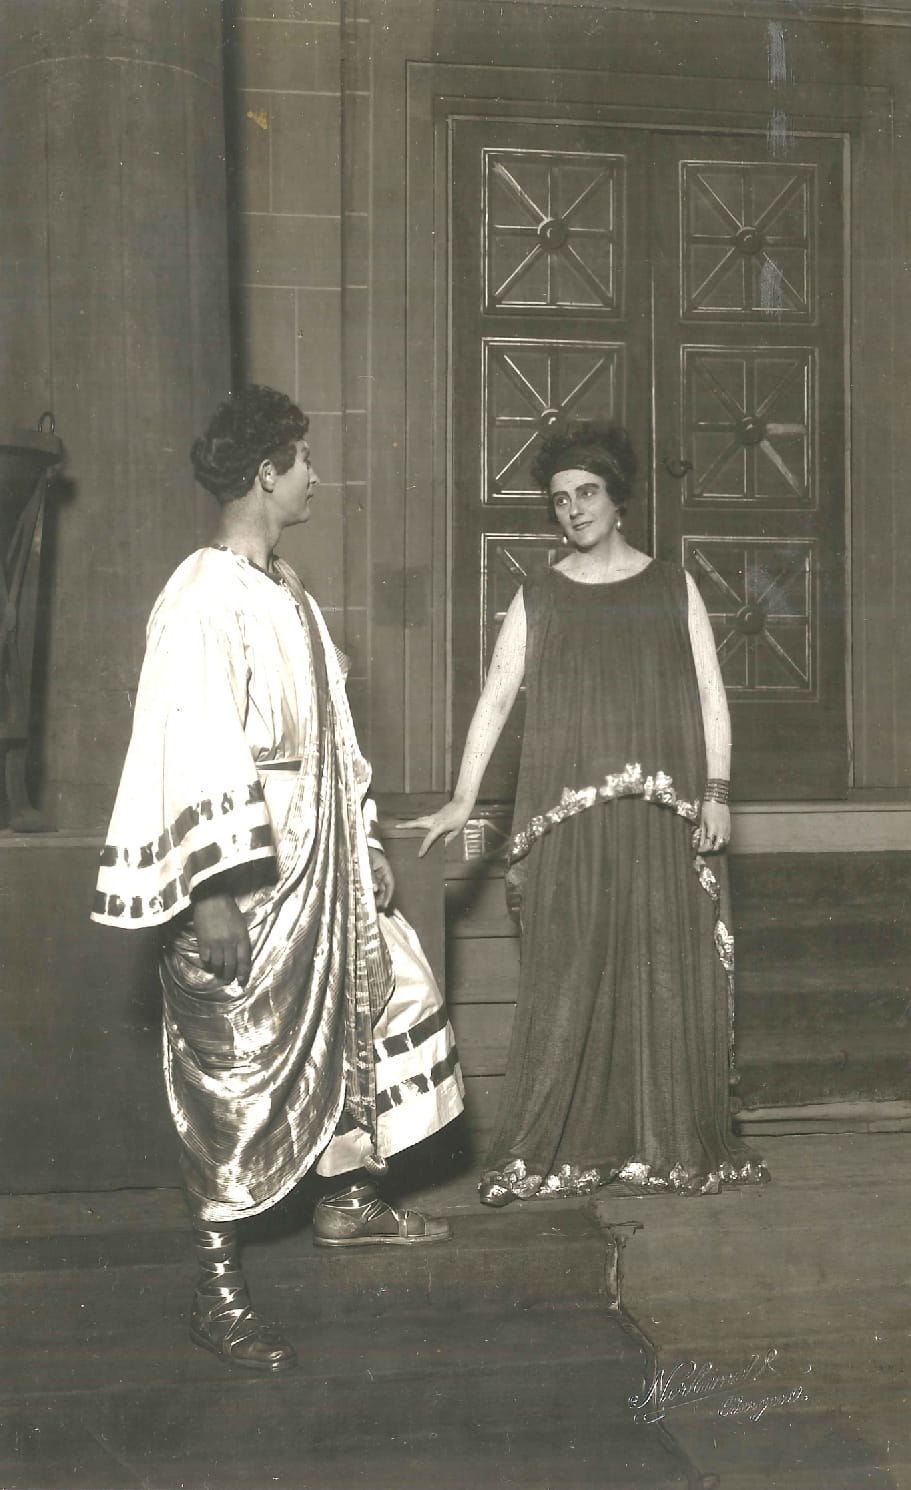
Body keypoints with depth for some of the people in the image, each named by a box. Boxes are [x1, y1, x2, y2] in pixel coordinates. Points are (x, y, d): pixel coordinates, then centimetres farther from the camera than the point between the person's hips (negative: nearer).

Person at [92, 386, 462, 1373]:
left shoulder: (284, 589, 12)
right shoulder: (203, 599, -18)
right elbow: (189, 752, -22)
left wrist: (364, 842, 19)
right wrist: (212, 896, -25)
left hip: (315, 860, 10)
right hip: (242, 881, -10)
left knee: (375, 999, 19)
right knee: (233, 1071, -2)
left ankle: (348, 1200, 37)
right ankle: (217, 1292, 9)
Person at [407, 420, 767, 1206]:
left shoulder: (673, 588, 10)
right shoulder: (538, 598, 9)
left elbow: (710, 696, 8)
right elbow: (496, 699, 2)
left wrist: (716, 791, -2)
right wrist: (464, 799, -7)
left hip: (665, 816, 1)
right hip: (568, 816, 0)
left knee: (669, 971, 1)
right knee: (568, 973, -2)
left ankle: (674, 1143, 11)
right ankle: (549, 1150, 4)